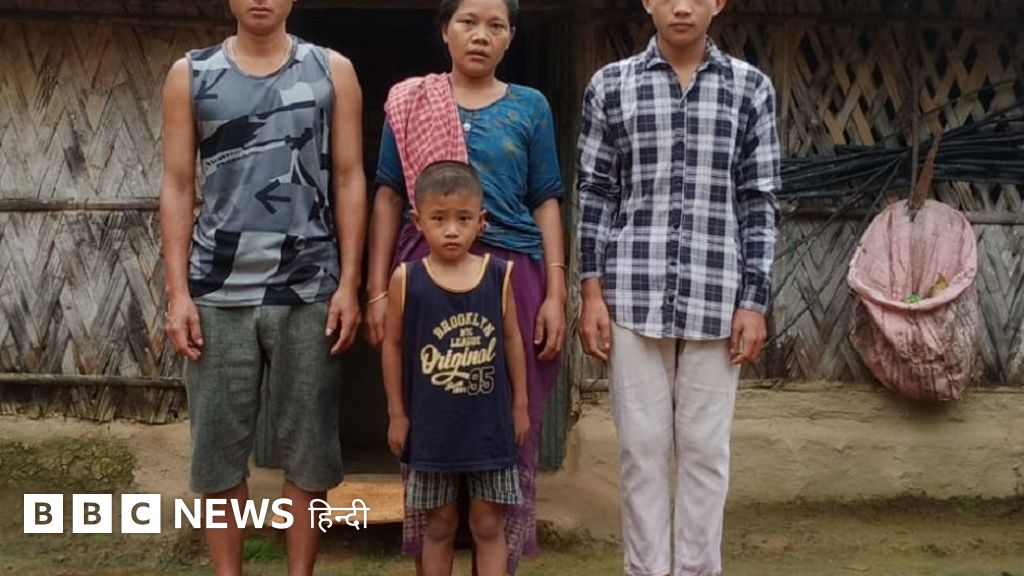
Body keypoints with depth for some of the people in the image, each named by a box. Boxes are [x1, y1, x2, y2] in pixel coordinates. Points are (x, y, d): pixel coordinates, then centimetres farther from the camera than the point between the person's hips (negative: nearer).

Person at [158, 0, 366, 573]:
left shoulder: (332, 71, 6)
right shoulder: (190, 74, 7)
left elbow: (349, 182, 4)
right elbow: (178, 188, 5)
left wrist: (349, 284, -3)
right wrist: (178, 291, -2)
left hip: (309, 291, 0)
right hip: (218, 291, 1)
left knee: (309, 447, 6)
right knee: (218, 446, 6)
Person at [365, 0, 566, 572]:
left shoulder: (531, 107, 8)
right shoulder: (410, 101, 7)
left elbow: (545, 202, 6)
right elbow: (389, 197, 6)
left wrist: (556, 292, -3)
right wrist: (378, 290, -2)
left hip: (512, 275, 1)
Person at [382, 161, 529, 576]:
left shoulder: (499, 274, -4)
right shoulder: (406, 279, -8)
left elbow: (512, 340, 4)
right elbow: (393, 345, 1)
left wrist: (520, 406, 7)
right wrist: (397, 413, 3)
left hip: (489, 424, 1)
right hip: (432, 426, 0)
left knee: (488, 524, 8)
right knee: (439, 525, 12)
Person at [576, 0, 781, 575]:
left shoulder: (751, 87, 5)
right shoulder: (611, 85, 5)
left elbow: (760, 201, 5)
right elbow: (596, 194, 5)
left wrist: (754, 301, -1)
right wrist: (592, 292, 0)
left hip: (715, 299, 0)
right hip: (634, 295, 0)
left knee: (706, 449, 6)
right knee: (642, 448, 5)